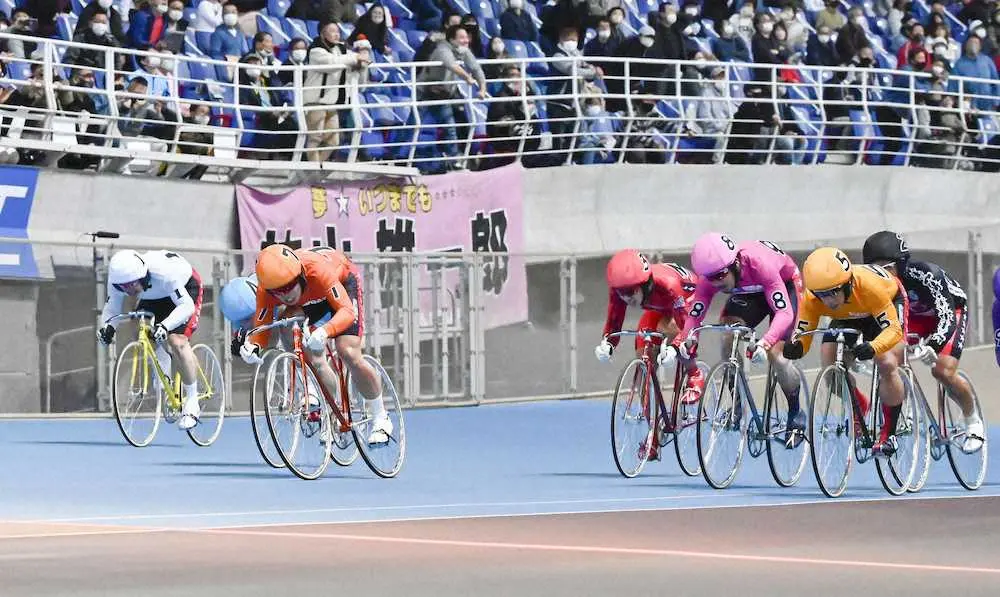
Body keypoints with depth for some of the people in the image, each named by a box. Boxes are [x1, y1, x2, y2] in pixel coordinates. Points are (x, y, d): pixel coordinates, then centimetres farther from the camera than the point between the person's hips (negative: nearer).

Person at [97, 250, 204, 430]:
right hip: (154, 298, 6)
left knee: (177, 342, -22)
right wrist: (107, 327, -37)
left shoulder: (163, 272, -43)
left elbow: (186, 305, -41)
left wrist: (165, 326, -57)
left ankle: (192, 403, -12)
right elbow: (111, 307, -15)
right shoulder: (117, 278, -28)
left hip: (185, 288, -6)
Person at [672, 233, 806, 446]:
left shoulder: (759, 264, -43)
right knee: (728, 342, -21)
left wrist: (765, 343, -63)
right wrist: (677, 344, -45)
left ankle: (796, 416, 2)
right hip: (747, 292, 4)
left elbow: (784, 312, -47)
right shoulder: (710, 276, -28)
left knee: (774, 354, -20)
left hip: (785, 285, -4)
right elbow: (694, 315, -25)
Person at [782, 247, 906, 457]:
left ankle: (889, 433, -5)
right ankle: (860, 406, 18)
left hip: (889, 303, -4)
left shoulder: (869, 286, -44)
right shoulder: (812, 299, -34)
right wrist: (796, 347, -54)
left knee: (887, 365, -23)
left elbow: (893, 329, -44)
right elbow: (803, 334, -30)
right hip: (846, 316, 4)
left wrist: (873, 348, -63)